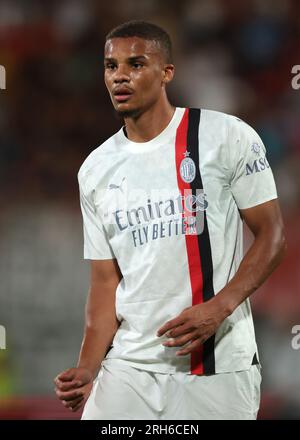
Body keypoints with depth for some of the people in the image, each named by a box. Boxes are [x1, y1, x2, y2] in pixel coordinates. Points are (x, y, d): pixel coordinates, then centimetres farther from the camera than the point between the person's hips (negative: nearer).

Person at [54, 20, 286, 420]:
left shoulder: (228, 137, -4)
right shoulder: (95, 171, 9)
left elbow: (271, 236, -3)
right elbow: (106, 281, 10)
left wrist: (217, 308, -17)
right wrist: (88, 369, -3)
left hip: (218, 368, -3)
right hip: (128, 368, 3)